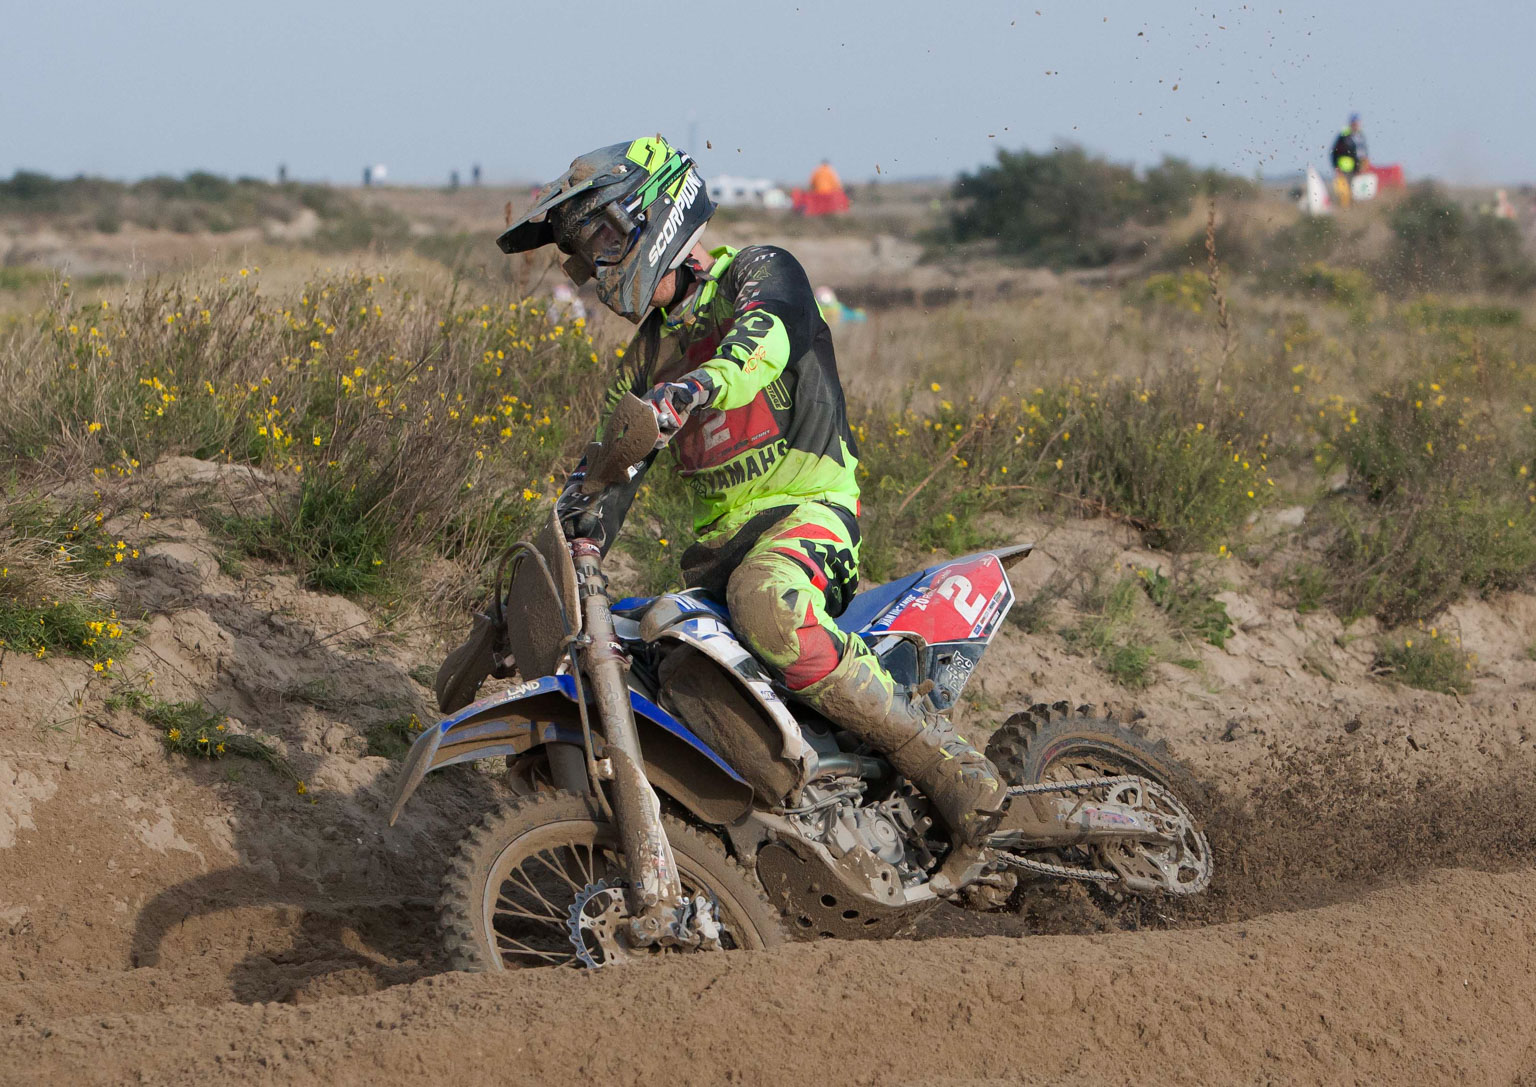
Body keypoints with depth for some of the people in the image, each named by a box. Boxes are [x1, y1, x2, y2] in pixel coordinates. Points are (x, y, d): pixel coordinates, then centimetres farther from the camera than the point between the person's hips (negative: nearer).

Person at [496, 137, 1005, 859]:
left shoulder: (760, 272, -1)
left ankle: (946, 762, -35)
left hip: (805, 506, -9)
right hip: (716, 540, 9)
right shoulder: (649, 352, 22)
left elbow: (765, 336, -26)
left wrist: (692, 389, -47)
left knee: (766, 603, -41)